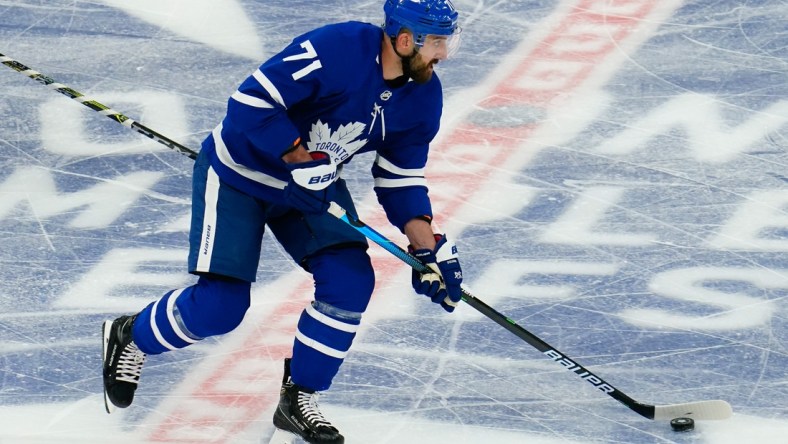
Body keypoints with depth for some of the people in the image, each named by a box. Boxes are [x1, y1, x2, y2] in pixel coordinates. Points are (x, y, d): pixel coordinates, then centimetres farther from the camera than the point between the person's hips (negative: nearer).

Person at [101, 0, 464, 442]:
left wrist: (427, 245, -10)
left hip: (313, 179, 7)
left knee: (350, 280, -12)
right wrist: (302, 159, -33)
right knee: (221, 304, -10)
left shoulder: (423, 96, -10)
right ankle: (131, 337, 20)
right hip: (238, 171, -6)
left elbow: (401, 179, 1)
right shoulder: (334, 49, -33)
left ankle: (300, 399, 5)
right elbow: (251, 104, -31)